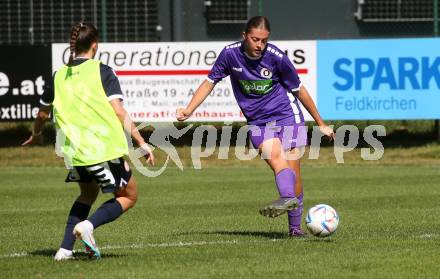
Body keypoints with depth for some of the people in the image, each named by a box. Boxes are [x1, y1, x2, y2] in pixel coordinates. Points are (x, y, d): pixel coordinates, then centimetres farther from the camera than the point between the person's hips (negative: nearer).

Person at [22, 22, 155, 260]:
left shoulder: (59, 76, 11)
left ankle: (65, 249, 15)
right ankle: (88, 225, -14)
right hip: (105, 148, -5)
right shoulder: (102, 71, -2)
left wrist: (35, 136, 43)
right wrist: (141, 143, -8)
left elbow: (42, 114, 22)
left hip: (74, 151, 5)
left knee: (88, 193, 29)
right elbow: (119, 111, -10)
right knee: (129, 196, 11)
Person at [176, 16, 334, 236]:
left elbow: (298, 90, 1)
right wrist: (188, 110, -5)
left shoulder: (276, 57, -11)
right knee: (275, 157, -26)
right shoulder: (230, 54, -7)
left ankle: (295, 227, -1)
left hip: (287, 116, -1)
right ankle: (289, 199, -48)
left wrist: (321, 124, 8)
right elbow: (210, 82, 6)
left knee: (293, 170, -6)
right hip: (258, 122, 1)